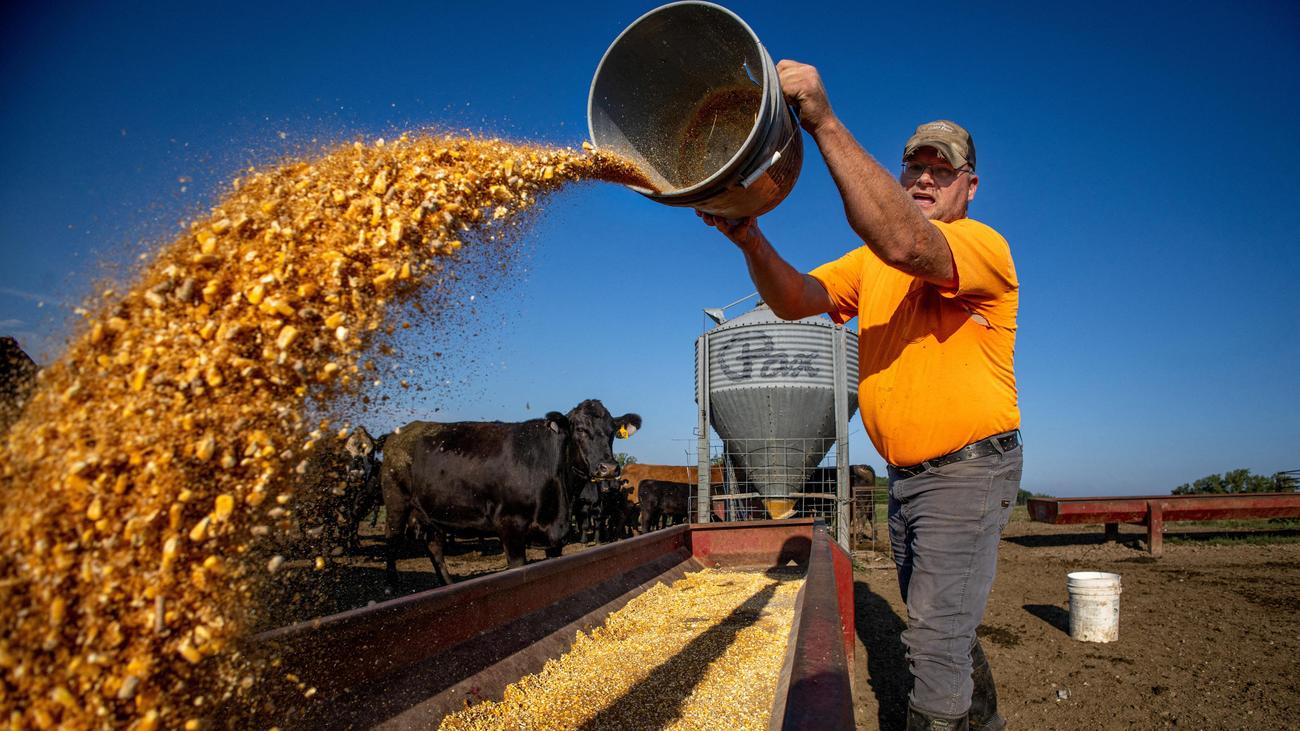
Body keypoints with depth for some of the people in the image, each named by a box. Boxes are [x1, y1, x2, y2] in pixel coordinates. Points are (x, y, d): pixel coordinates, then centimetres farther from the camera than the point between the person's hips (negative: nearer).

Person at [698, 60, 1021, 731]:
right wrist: (751, 241, -29)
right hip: (904, 473, 8)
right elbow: (795, 300, -8)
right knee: (939, 625, 23)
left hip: (969, 469, -8)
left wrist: (824, 122, -40)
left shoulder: (983, 245, -15)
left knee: (934, 640, -10)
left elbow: (904, 243, -37)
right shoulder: (871, 262, 8)